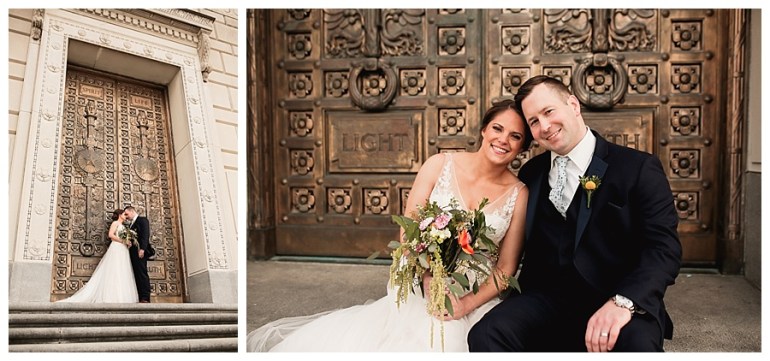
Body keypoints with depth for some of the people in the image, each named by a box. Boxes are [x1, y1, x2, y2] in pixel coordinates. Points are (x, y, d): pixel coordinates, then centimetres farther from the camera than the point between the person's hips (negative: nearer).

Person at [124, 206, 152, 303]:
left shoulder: (143, 220, 1)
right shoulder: (132, 224, 25)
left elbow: (145, 235, -12)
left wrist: (142, 249, -21)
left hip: (140, 251, -8)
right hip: (133, 252, 8)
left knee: (142, 274, -11)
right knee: (137, 275, 4)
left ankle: (145, 298, -14)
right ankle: (140, 298, 2)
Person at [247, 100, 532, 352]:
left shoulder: (519, 193, -2)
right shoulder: (440, 165, -4)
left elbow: (506, 267, 1)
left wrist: (467, 304, -14)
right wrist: (432, 284, -17)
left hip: (472, 302, 1)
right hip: (420, 289, 0)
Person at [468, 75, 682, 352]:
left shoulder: (639, 168, 1)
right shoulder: (531, 173, 15)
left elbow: (664, 247, -10)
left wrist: (623, 301, -26)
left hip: (621, 300, -2)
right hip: (547, 297, 3)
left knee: (637, 344, -35)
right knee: (486, 336, -26)